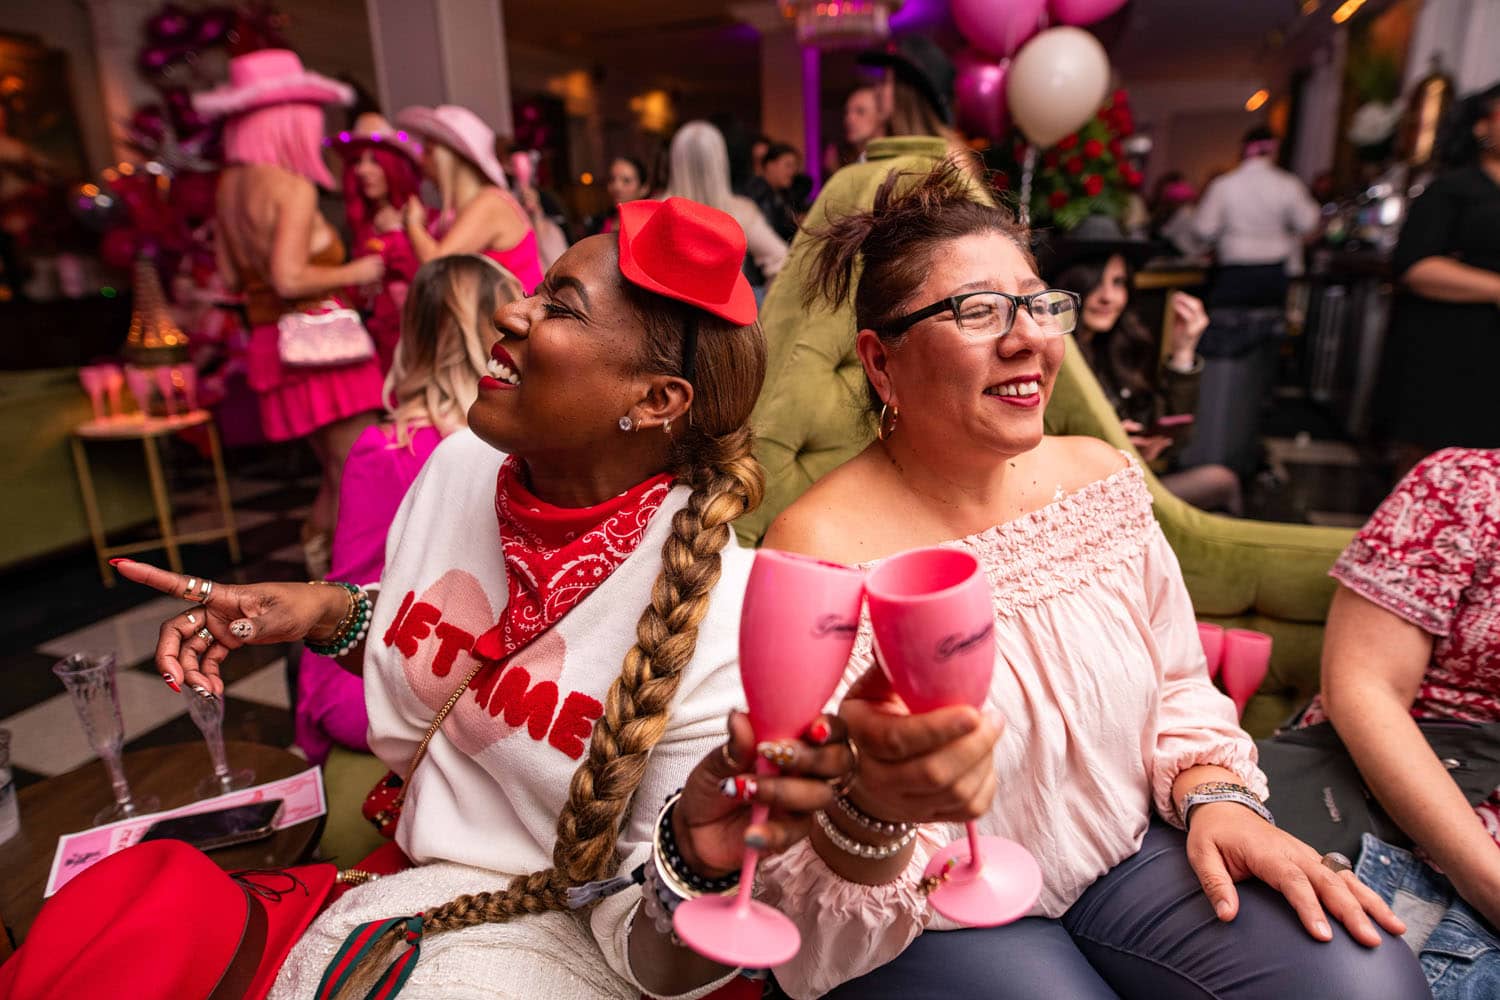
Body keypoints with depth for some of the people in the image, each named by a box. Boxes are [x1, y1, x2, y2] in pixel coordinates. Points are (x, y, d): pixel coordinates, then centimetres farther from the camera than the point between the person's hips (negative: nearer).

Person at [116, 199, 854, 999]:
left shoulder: (721, 624, -29)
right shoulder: (460, 466, -9)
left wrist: (701, 864, -38)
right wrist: (332, 614, -7)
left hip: (552, 935, -5)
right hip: (408, 865, 6)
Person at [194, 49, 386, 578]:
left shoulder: (231, 185, 12)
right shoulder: (294, 188, -14)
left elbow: (231, 276, 17)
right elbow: (290, 278, -22)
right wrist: (355, 272, -9)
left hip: (273, 346, 9)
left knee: (338, 475, 18)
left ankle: (319, 567, 25)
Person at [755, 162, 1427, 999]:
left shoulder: (1097, 476, -2)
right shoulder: (820, 551, -23)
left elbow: (1176, 683, 11)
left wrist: (1215, 797, -7)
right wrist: (870, 808, -42)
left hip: (1128, 853, 6)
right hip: (934, 919, -5)